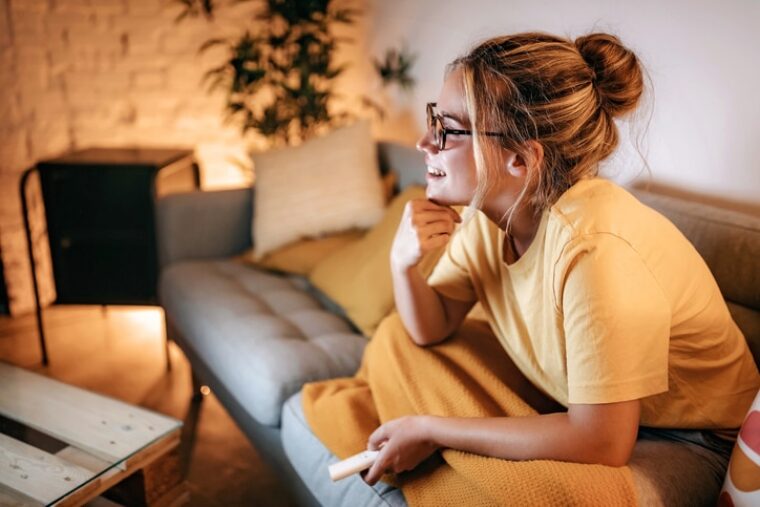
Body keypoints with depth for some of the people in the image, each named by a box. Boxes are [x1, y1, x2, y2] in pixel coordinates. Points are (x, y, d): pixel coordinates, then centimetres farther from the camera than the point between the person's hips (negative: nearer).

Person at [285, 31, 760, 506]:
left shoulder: (594, 246, -33)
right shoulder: (489, 210, -11)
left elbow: (602, 442, -30)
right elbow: (431, 329, 0)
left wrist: (430, 429, -23)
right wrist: (404, 263, -22)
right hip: (579, 408, 7)